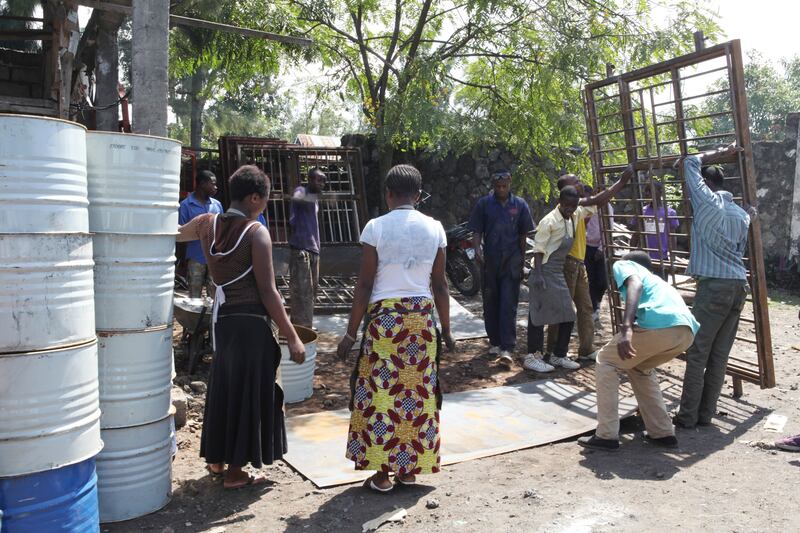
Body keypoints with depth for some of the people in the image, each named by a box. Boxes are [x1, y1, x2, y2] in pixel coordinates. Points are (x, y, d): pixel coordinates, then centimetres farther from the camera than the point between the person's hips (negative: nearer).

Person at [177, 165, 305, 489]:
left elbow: (175, 234, 23)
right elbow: (268, 293, -16)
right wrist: (292, 337, -12)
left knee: (224, 387, 22)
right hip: (251, 320, -6)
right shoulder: (256, 232, -14)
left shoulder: (206, 224, 1)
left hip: (221, 317, 6)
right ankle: (235, 471, 18)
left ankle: (217, 459, 38)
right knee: (248, 391, 7)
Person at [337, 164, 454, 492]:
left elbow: (364, 285, -8)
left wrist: (351, 333, -2)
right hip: (422, 317, 3)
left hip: (384, 317, -3)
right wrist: (446, 328, 13)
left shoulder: (376, 227, -6)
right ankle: (409, 469, 24)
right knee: (417, 392, 12)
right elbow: (439, 285, 3)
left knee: (381, 393, 6)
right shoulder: (434, 228, 2)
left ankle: (382, 474, 13)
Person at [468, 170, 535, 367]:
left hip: (511, 261, -1)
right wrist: (477, 250, -14)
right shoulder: (484, 204, 2)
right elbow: (476, 231, 2)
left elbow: (523, 234, 11)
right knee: (490, 303, 10)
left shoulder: (520, 205, 6)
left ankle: (507, 349, -11)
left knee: (508, 306, -7)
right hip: (489, 260, 1)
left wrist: (522, 258, 10)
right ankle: (495, 342, 25)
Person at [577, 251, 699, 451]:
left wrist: (626, 328, -17)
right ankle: (663, 432, 29)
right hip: (687, 330, 7)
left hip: (659, 324, -7)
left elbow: (635, 285, -3)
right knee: (639, 367, 31)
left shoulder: (623, 264, 24)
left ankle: (607, 435, 12)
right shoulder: (657, 280, 42)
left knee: (605, 362, 15)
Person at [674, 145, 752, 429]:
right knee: (719, 354, 8)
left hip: (714, 285, -7)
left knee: (697, 353, -3)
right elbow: (741, 251, 18)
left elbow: (690, 163, 9)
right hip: (739, 285, 7)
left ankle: (687, 416, 1)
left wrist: (719, 154, 17)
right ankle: (706, 413, 13)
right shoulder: (742, 214, 15)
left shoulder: (707, 201, -4)